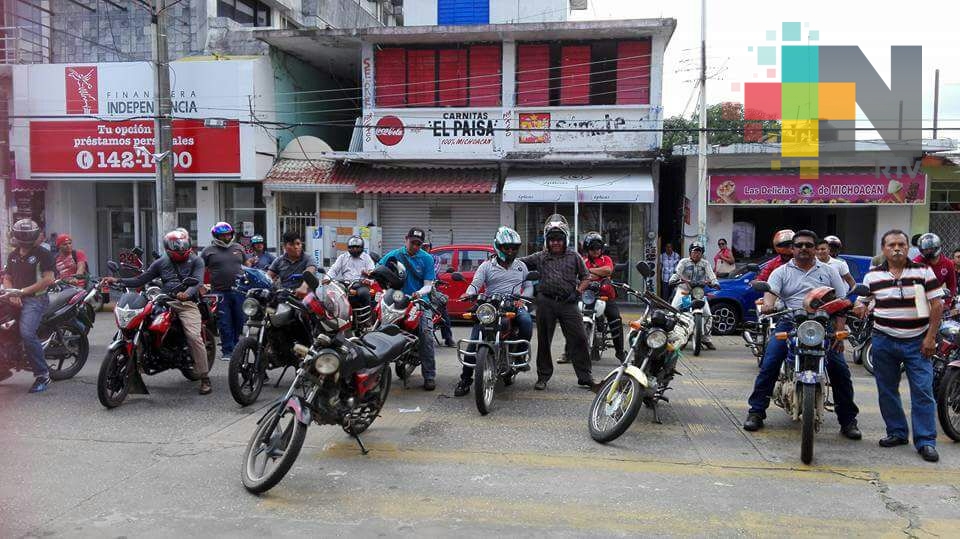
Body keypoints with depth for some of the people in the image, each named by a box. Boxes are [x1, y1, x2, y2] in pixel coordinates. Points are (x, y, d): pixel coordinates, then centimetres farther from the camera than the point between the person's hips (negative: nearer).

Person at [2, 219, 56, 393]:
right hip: (17, 300, 8)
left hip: (35, 299, -8)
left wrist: (23, 291, -14)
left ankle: (42, 375, -19)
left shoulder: (43, 254, -3)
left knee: (27, 334, -25)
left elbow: (48, 279, -11)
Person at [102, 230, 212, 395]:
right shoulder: (161, 262, 19)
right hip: (165, 302, 4)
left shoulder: (196, 261, 7)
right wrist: (118, 281, 7)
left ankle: (205, 378, -15)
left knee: (194, 337, -23)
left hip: (187, 302, -4)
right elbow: (141, 280, 19)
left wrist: (187, 293, -31)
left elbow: (197, 281, -9)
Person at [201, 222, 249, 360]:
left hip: (240, 291, 3)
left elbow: (247, 265, 22)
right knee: (225, 323, -2)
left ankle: (235, 346, 24)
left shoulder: (238, 248, 13)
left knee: (240, 321, 8)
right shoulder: (209, 251, 3)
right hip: (221, 292, -3)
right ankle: (227, 350, 5)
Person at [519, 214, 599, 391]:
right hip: (546, 302, 0)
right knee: (544, 341, 7)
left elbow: (585, 277, 14)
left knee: (578, 339, -3)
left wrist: (578, 292, -1)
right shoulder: (540, 257, 11)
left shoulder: (574, 257, 11)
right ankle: (543, 376, 18)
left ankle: (585, 377, 5)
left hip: (568, 303, 0)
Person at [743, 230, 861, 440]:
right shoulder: (782, 272, 10)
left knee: (840, 369, -7)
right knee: (769, 365, -12)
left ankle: (848, 420, 7)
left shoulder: (829, 271, 13)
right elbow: (771, 291, -7)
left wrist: (839, 333, -3)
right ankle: (756, 412, -2)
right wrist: (768, 304, -32)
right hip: (789, 323, 0)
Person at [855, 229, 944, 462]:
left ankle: (926, 441, 2)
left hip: (917, 341, -2)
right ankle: (896, 432, 22)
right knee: (887, 391, 8)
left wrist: (930, 337, -7)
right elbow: (861, 305, 9)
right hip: (884, 341, 2)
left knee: (923, 391, -4)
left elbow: (937, 304, -2)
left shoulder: (924, 271, -1)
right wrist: (859, 312, -15)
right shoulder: (873, 276, 4)